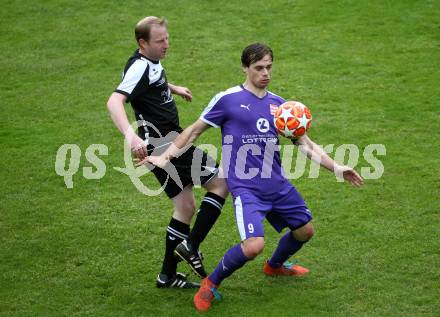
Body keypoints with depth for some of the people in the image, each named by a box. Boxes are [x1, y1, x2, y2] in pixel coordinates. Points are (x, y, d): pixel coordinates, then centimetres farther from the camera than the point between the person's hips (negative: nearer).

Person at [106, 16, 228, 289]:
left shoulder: (151, 61, 12)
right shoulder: (140, 68, -18)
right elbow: (114, 102, -33)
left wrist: (173, 88, 45)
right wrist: (130, 135, -47)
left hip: (169, 139, 10)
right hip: (162, 141, -10)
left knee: (186, 207, 13)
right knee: (221, 183, -8)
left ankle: (168, 275, 18)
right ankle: (191, 246, -6)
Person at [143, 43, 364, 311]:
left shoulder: (279, 104, 8)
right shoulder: (227, 100, -6)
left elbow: (306, 144, 11)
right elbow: (195, 130, 3)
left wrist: (336, 168, 3)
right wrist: (166, 157, -5)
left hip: (278, 185, 6)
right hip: (245, 187, -6)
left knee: (305, 230, 18)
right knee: (253, 246, -23)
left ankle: (275, 265, 50)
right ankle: (211, 284, 3)